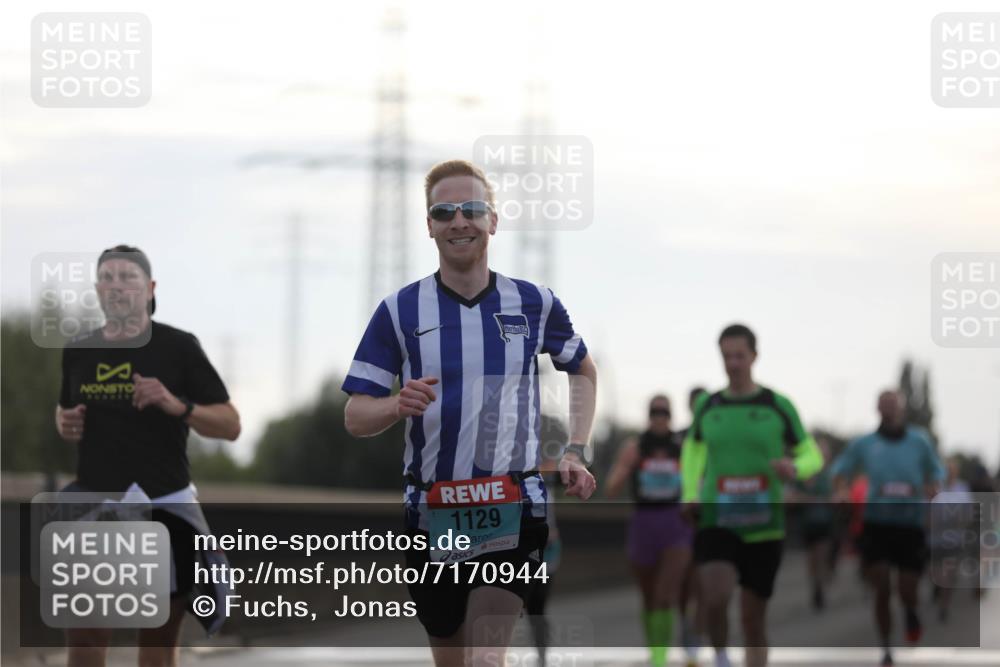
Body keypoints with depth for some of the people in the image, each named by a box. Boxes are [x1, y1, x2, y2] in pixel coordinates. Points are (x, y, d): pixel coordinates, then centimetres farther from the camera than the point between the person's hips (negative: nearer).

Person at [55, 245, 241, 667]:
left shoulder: (178, 347, -3)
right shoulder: (78, 351, 8)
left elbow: (231, 426, -3)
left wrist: (177, 406, -20)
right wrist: (65, 426, 2)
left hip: (165, 508, -3)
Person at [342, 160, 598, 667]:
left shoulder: (535, 303, 4)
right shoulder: (398, 311, 0)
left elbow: (583, 371, 22)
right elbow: (355, 416, -1)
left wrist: (576, 453, 9)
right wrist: (397, 405, -23)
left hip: (513, 509, -1)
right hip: (431, 513, 2)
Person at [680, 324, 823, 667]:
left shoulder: (778, 406, 0)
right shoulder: (707, 406, 6)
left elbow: (812, 456, 7)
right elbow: (693, 448, 25)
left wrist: (794, 468, -16)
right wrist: (689, 494, 9)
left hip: (763, 527, 0)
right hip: (716, 522, 0)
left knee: (753, 619, 4)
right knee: (715, 598, -24)